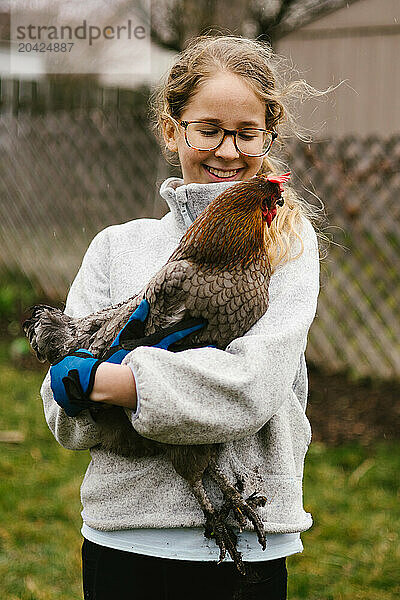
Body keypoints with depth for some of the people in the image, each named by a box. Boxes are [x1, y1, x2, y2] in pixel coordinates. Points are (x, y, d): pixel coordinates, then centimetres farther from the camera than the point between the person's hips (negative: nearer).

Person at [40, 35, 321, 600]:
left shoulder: (286, 241, 0)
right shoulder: (119, 246, 8)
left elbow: (254, 383, -15)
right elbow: (65, 417, 0)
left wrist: (113, 380, -18)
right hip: (124, 533, 2)